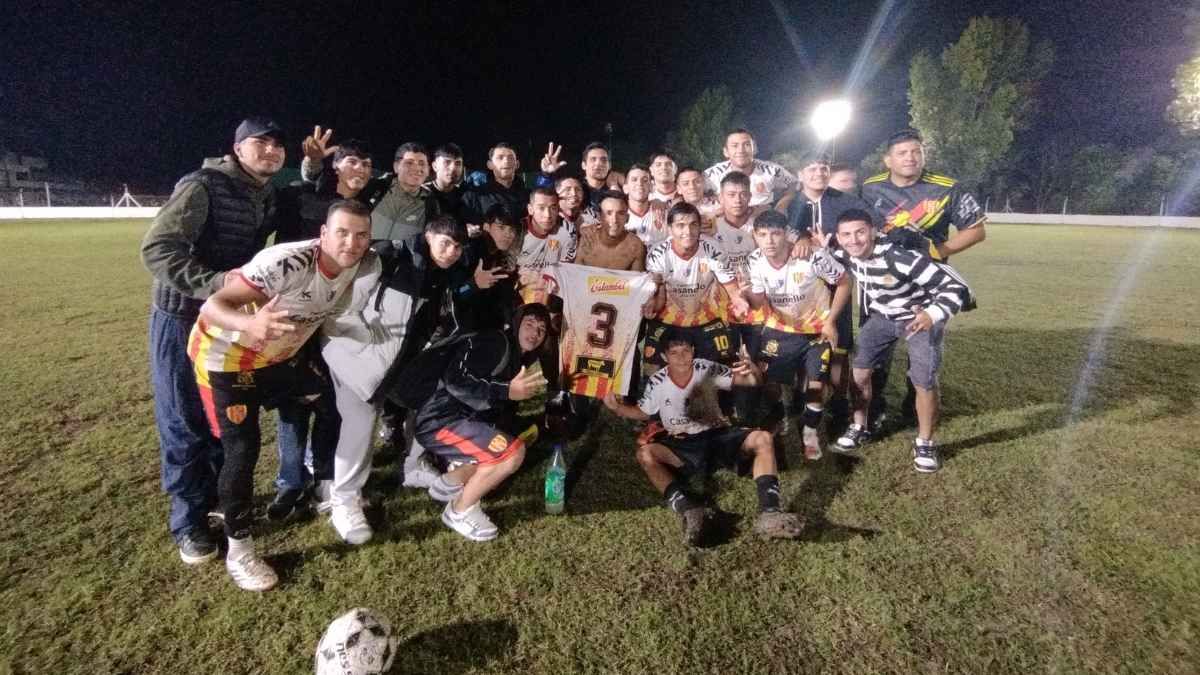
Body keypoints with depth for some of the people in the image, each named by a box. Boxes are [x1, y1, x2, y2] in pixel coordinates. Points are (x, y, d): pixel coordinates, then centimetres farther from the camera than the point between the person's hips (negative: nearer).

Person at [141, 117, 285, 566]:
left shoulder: (269, 198, 6)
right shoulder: (202, 186, -17)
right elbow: (156, 249, -25)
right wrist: (214, 283, -37)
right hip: (182, 319, -7)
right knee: (185, 424, 3)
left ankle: (218, 496, 35)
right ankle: (188, 522, 18)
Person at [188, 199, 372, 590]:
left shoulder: (355, 266, -13)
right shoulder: (287, 263, -36)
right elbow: (213, 305, -39)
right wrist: (250, 323, -58)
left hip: (281, 353, 7)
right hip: (226, 354, -7)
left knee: (333, 404, 9)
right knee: (242, 449, -8)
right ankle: (238, 552, 11)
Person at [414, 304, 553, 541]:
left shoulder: (518, 359, 15)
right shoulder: (495, 343, -14)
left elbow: (501, 408, 17)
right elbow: (455, 380, -26)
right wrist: (507, 391, -31)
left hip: (462, 421, 10)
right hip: (439, 420, -10)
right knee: (514, 451, -23)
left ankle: (449, 483, 23)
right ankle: (459, 511, -7)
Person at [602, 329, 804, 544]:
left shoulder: (707, 369, -3)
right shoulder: (657, 383, -2)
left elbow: (749, 381, -1)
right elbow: (642, 412, 14)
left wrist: (753, 371, -26)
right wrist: (618, 407, -6)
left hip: (718, 437, 1)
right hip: (682, 447, 0)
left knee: (762, 439, -25)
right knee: (645, 453, -30)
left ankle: (769, 512, -35)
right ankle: (688, 510, -46)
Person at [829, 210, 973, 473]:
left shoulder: (901, 258, -36)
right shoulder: (844, 255, -16)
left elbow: (956, 286, -33)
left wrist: (933, 314, -51)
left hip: (920, 318, -5)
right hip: (882, 316, 5)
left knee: (924, 382, -11)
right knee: (859, 371, -1)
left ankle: (924, 444, 10)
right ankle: (860, 428, 20)